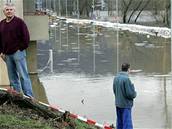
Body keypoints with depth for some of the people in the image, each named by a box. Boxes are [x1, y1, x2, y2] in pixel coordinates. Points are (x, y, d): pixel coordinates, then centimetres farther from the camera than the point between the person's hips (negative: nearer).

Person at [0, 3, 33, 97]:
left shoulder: (19, 22, -3)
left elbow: (26, 36, -7)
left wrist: (21, 48, -9)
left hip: (18, 53, -6)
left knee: (23, 75, -8)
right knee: (12, 77, 8)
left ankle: (29, 96, -7)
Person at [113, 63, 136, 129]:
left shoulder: (116, 78, 4)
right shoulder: (126, 79, -20)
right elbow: (130, 93, -20)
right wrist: (134, 94, 0)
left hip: (118, 104, 8)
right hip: (125, 104, -8)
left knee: (119, 123, 16)